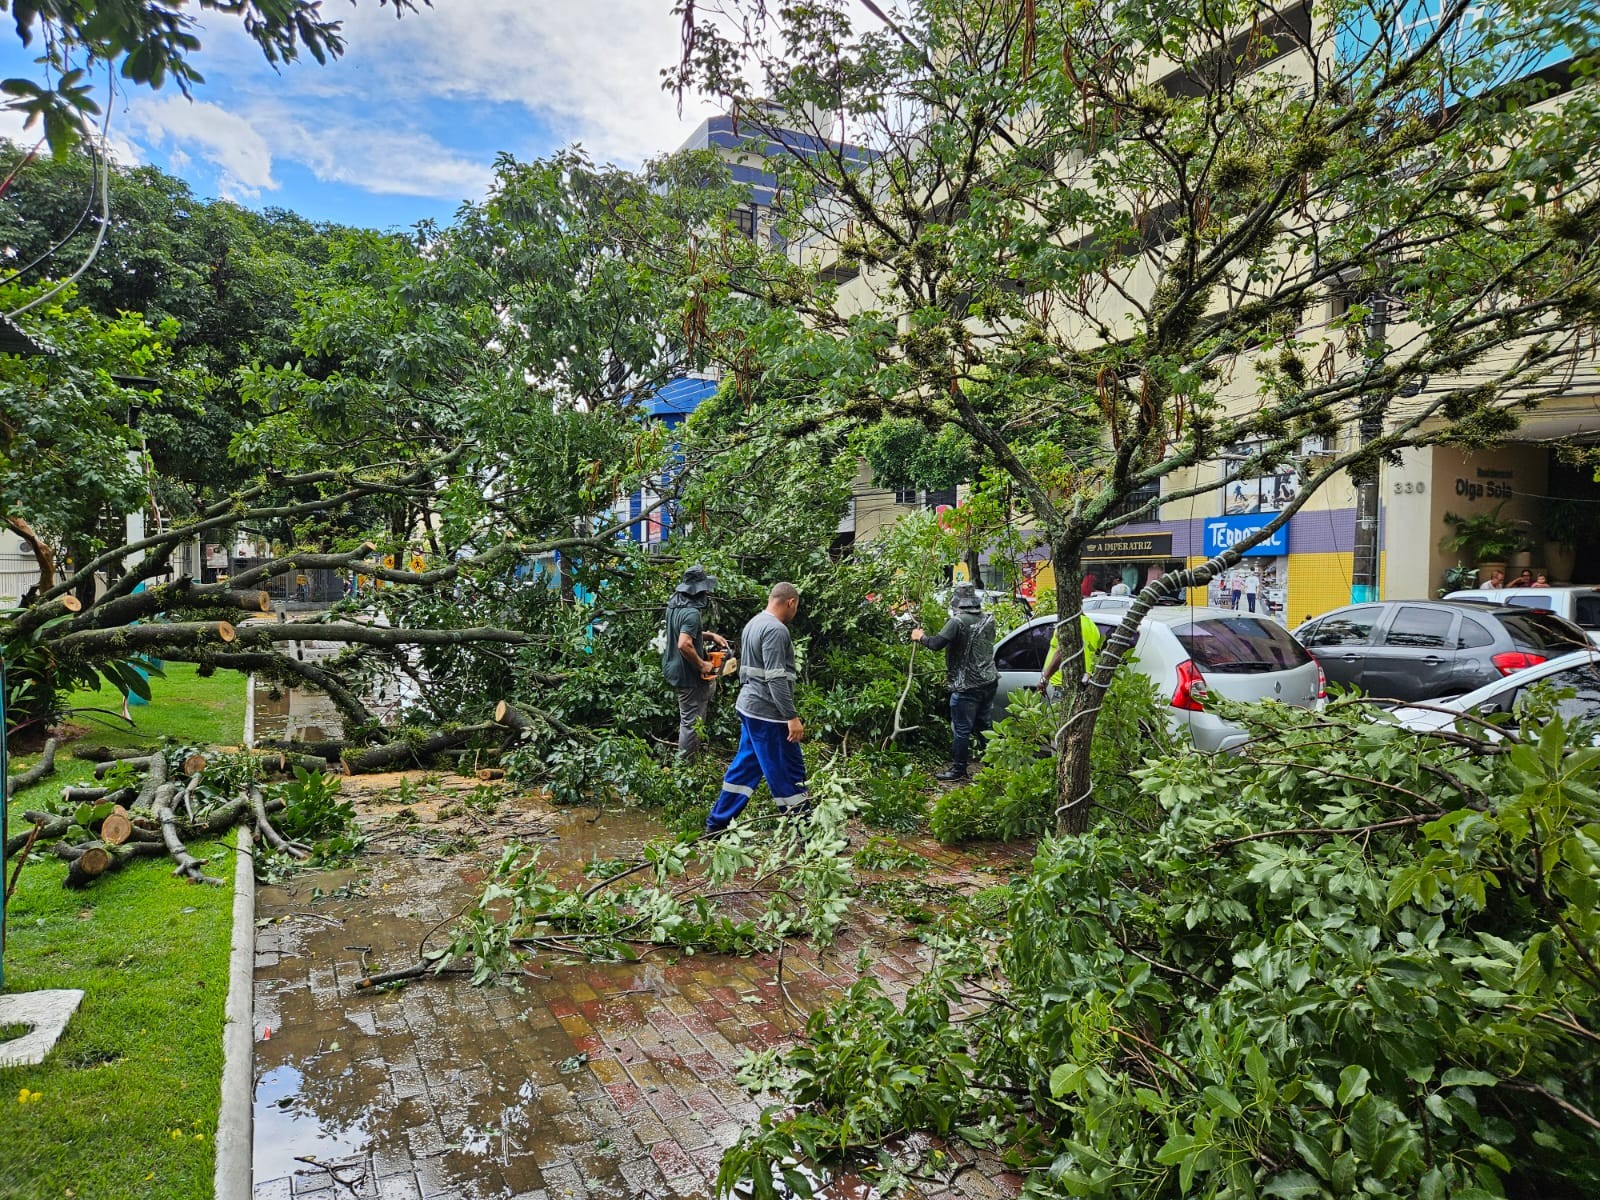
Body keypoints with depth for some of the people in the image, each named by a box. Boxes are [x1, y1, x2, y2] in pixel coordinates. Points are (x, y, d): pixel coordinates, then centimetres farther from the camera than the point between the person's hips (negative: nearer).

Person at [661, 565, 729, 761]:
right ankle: (685, 763, 13)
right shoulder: (692, 612, -26)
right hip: (688, 673, -10)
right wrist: (702, 665, -22)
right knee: (691, 721, 2)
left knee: (710, 682, 32)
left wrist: (711, 636, 11)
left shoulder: (674, 604, 3)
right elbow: (684, 644, -36)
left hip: (673, 667, 10)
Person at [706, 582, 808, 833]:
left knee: (744, 766, 15)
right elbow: (776, 678, -24)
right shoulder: (776, 630, -17)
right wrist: (792, 717, -24)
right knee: (789, 772, -3)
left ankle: (717, 824, 20)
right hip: (768, 713, -10)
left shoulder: (755, 623, 14)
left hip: (749, 708, 10)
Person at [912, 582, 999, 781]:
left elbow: (937, 643, -22)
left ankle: (958, 769, 9)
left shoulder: (958, 622, -16)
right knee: (983, 726, 19)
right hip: (989, 682, 7)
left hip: (967, 686, -7)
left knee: (961, 729, 2)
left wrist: (921, 636, -3)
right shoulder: (988, 619, 6)